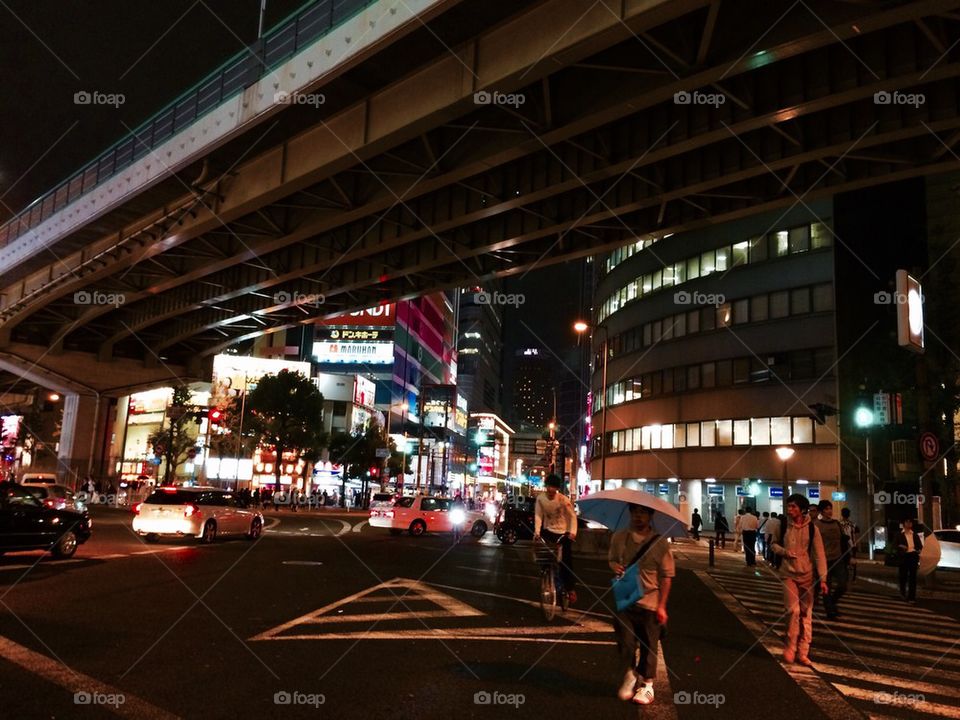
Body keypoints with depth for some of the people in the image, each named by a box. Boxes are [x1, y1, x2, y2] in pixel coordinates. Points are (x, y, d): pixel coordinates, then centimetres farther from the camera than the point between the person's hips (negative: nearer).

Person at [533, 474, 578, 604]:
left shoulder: (563, 499, -20)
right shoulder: (540, 498, -14)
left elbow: (573, 516, -14)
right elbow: (538, 515, -10)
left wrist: (573, 532, -25)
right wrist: (537, 532, -20)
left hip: (564, 532, -2)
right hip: (549, 530, 2)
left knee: (566, 561, -1)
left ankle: (570, 588, 13)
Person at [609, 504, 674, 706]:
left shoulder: (660, 543, -9)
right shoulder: (619, 537, -1)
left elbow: (666, 576, -6)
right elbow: (611, 559, 15)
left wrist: (662, 606, -8)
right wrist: (614, 566, -9)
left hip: (650, 603, -2)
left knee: (648, 647, 10)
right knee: (625, 643, 4)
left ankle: (647, 684, 31)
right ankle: (630, 676, 31)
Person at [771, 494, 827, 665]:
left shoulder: (811, 528, -7)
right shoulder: (783, 525, -4)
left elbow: (819, 554, -8)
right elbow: (774, 544, 9)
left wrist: (822, 578, -14)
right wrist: (784, 551, -13)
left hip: (807, 575, 1)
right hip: (788, 574, -1)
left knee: (806, 614, 7)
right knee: (793, 610, -14)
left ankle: (802, 652, 19)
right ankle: (790, 647, 7)